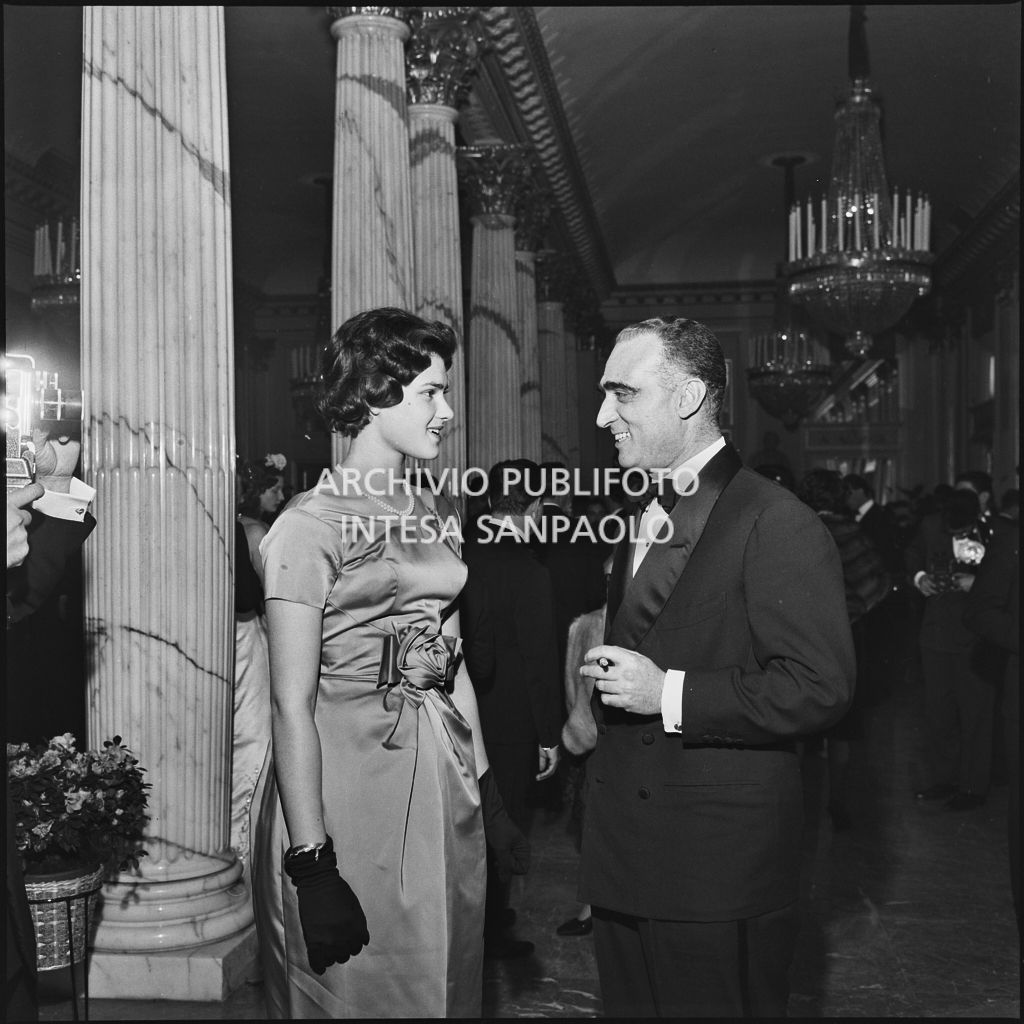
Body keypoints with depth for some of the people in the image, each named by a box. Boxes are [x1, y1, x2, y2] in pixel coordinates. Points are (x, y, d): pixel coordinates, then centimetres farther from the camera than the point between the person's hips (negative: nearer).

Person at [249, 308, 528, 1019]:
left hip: (444, 784, 7)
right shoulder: (312, 525, -13)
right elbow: (292, 705, -16)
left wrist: (489, 796, 11)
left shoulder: (437, 515, 10)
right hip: (348, 782, -7)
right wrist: (312, 864, -20)